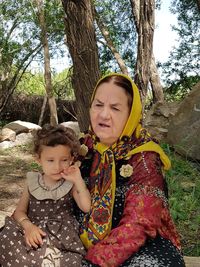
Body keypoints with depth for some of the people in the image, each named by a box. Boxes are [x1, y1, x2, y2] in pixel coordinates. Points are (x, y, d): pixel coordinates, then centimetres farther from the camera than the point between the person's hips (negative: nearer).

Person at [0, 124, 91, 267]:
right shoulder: (32, 182, 6)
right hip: (35, 234, 3)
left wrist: (79, 181, -18)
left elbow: (86, 207, -11)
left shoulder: (71, 184, 0)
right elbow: (20, 211, 6)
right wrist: (28, 226, -14)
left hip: (62, 236, -3)